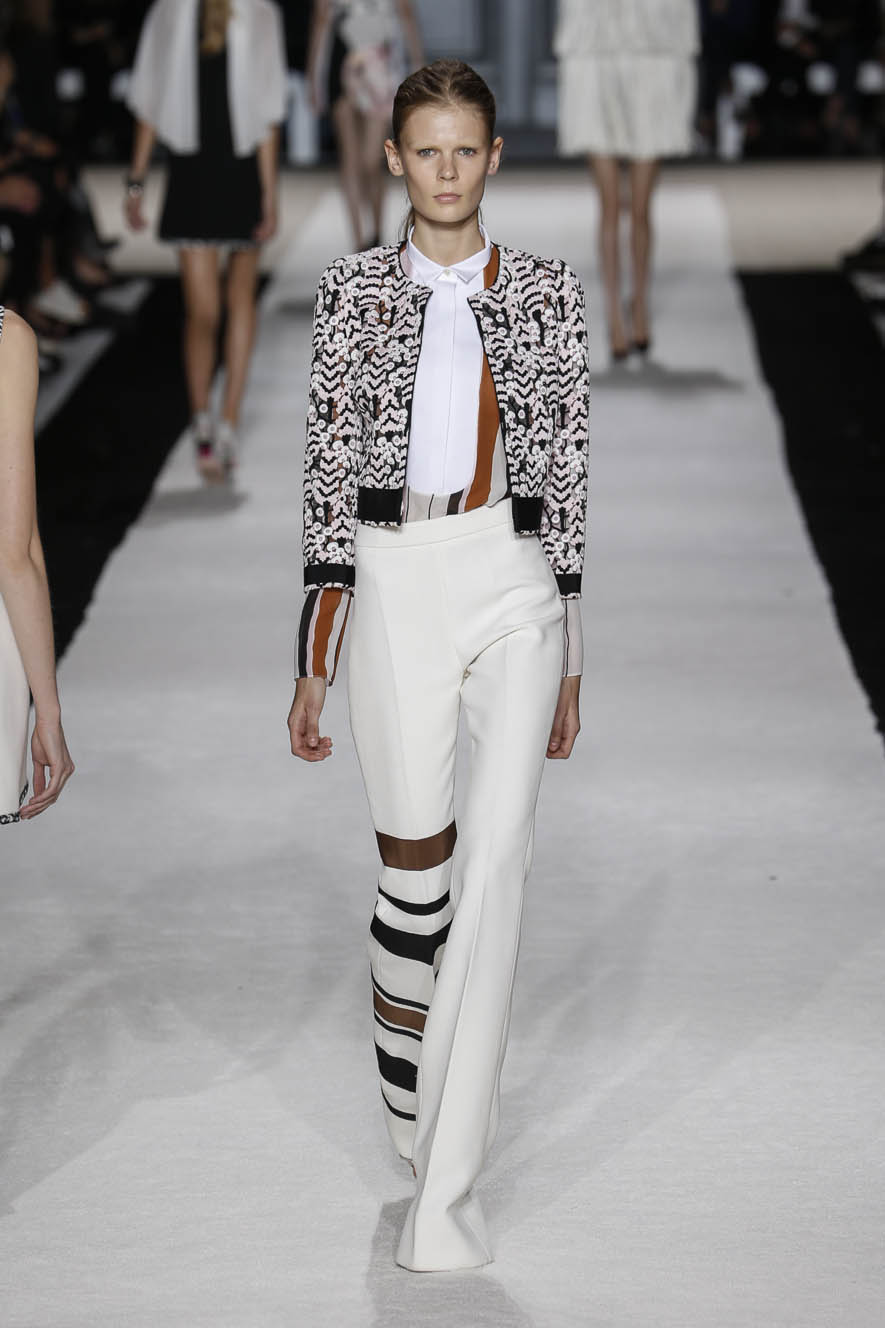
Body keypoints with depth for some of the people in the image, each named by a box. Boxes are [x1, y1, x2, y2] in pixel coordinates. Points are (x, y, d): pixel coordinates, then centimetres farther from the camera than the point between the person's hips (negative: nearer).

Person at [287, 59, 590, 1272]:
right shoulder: (354, 292, 4)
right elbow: (328, 471, 3)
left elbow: (567, 474, 8)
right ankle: (424, 1117, 27)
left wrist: (570, 655, 8)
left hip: (516, 586, 0)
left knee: (497, 863, -9)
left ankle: (447, 1191, -7)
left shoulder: (548, 294, 6)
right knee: (415, 873, 3)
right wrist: (314, 662, 0)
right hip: (395, 588, 0)